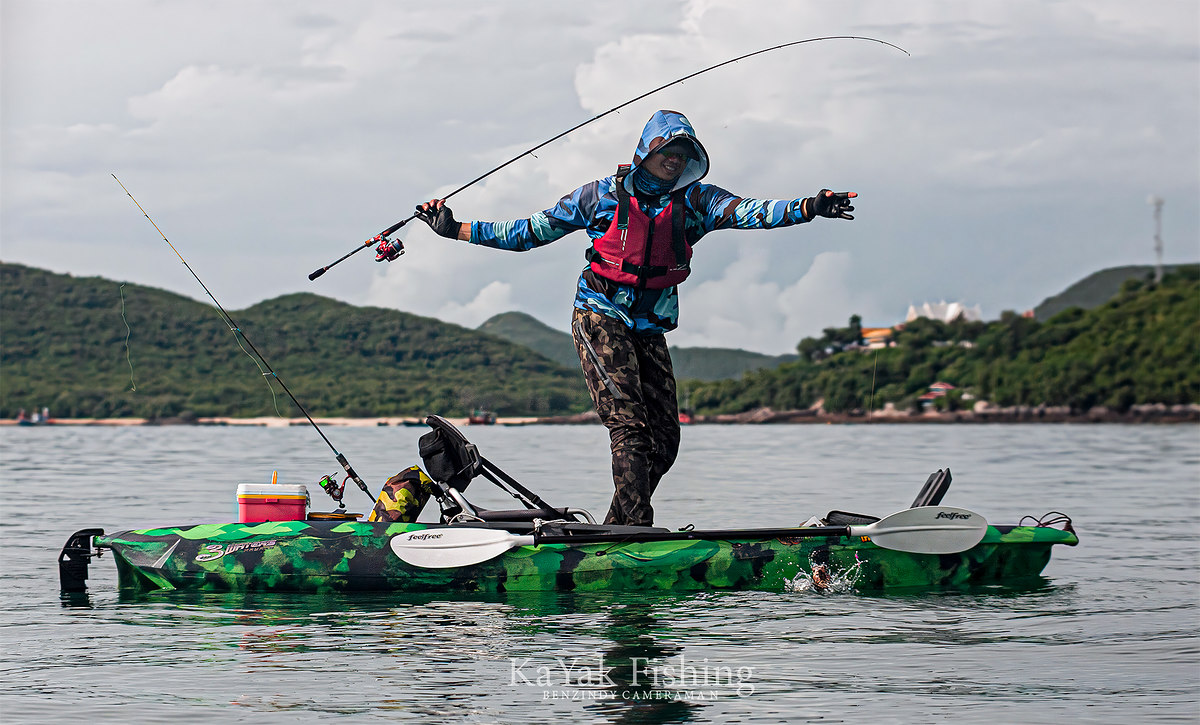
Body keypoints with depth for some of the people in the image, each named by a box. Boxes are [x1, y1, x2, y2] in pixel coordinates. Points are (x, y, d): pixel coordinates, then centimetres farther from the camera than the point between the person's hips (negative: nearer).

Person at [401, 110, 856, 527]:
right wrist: (456, 229, 4)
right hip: (601, 319, -4)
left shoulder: (694, 200, 6)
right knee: (628, 422, -20)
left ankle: (614, 532, 11)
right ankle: (637, 528, -26)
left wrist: (808, 208, -30)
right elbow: (528, 232, 7)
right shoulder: (605, 195, 1)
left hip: (649, 330, 4)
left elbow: (745, 212, -12)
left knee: (664, 436, -1)